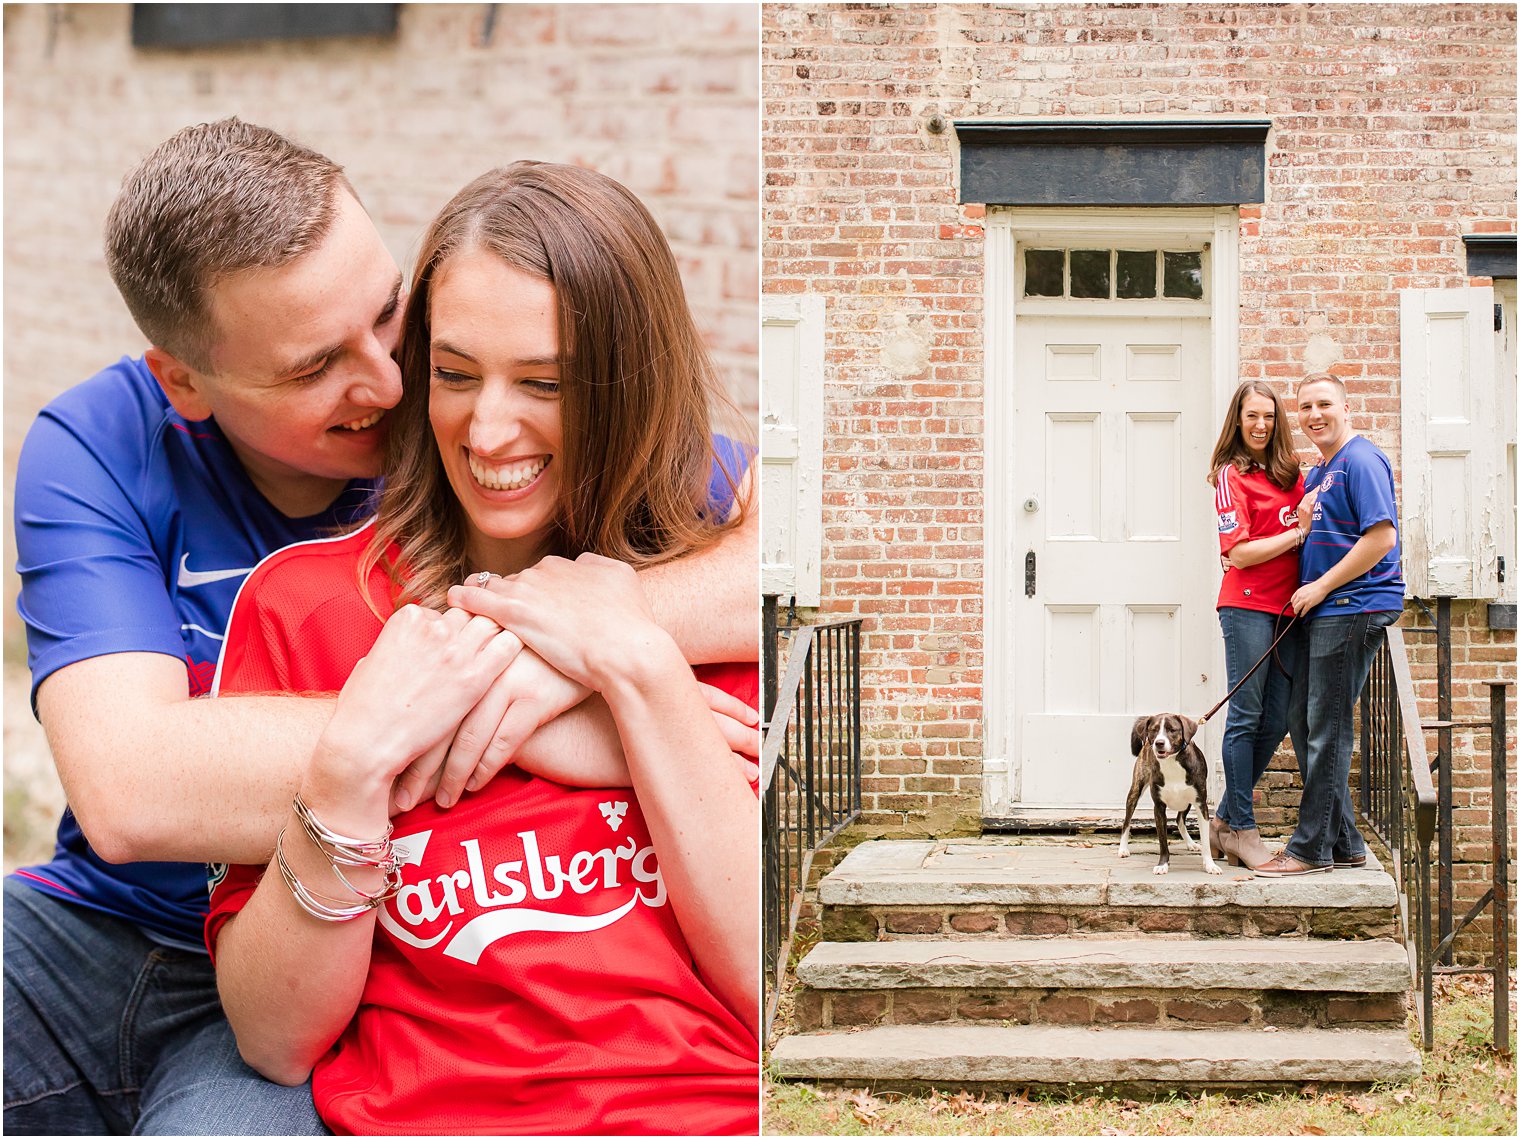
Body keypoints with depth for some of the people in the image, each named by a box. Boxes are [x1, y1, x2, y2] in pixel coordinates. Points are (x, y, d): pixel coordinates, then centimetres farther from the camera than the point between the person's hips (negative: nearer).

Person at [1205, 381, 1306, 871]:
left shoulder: (1289, 473, 16)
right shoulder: (1232, 475, -3)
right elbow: (1238, 553, -11)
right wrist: (1297, 534, -12)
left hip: (1287, 607, 7)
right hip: (1248, 605, -7)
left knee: (1276, 720, 7)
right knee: (1247, 716, -3)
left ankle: (1224, 819, 18)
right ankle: (1241, 829, 4)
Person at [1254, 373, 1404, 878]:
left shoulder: (1361, 461, -10)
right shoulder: (1317, 473, 20)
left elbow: (1381, 537, -19)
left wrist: (1321, 586, -15)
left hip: (1354, 607, -10)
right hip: (1322, 612, 10)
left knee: (1327, 729, -6)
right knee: (1305, 719, 11)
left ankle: (1312, 848, 0)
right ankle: (1344, 842, 19)